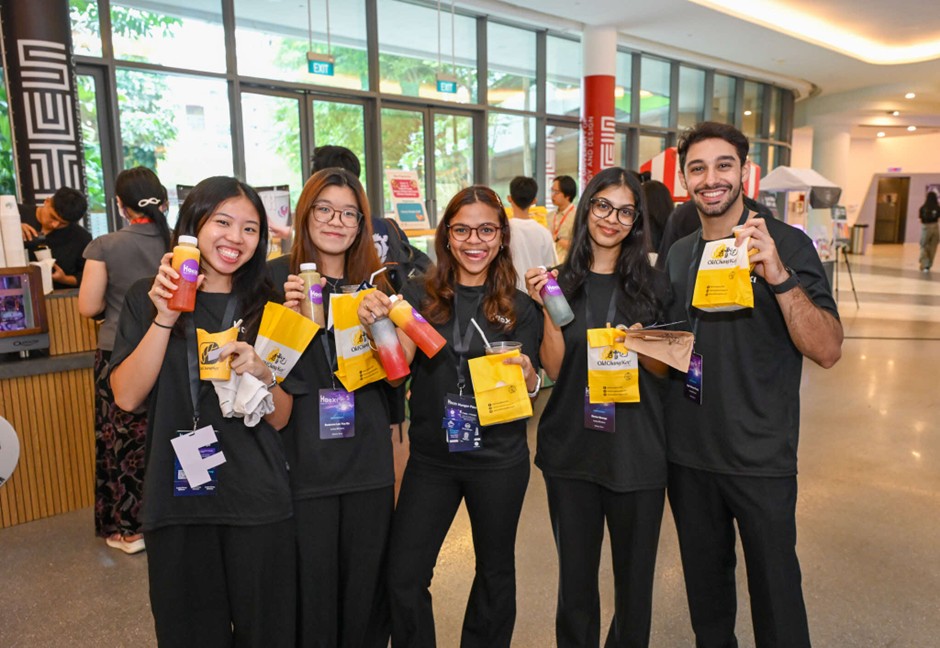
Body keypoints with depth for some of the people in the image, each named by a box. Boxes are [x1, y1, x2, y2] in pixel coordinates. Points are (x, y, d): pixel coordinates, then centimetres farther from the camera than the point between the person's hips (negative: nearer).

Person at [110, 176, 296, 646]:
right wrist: (165, 319, -17)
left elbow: (280, 418, 2)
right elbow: (126, 396, -8)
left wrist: (261, 373, -18)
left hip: (258, 501, 1)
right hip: (176, 500, 0)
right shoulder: (148, 298, 2)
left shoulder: (264, 305, 4)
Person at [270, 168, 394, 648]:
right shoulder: (276, 278, -4)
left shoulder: (374, 282, 7)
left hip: (369, 465, 3)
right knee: (311, 595, 10)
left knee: (367, 591, 16)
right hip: (304, 465, -3)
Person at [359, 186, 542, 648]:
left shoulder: (519, 308, 0)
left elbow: (529, 392, 3)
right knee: (403, 579, 1)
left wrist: (528, 378, -19)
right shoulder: (419, 297, -1)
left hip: (499, 459, 1)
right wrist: (377, 323, -32)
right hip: (431, 457, 0)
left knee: (495, 570, 17)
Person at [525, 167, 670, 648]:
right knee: (575, 575, 12)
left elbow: (664, 370, 4)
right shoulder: (560, 282, 2)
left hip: (637, 451, 0)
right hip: (572, 448, 0)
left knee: (634, 573, 13)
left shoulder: (651, 284, 2)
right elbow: (553, 369, -4)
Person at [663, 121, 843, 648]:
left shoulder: (786, 244, -9)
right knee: (705, 584, 20)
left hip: (761, 458, -4)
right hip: (688, 452, 5)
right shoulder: (677, 255, 6)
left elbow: (828, 350, -19)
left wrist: (779, 277, -32)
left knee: (775, 590, 10)